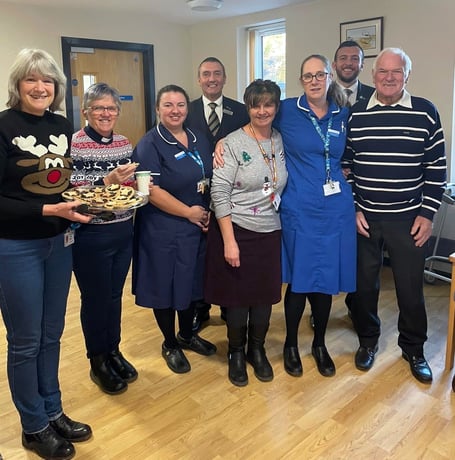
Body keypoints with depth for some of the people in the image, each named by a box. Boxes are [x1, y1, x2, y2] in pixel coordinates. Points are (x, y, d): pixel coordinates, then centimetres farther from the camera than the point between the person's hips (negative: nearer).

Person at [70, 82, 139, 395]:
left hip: (124, 232, 6)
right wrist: (108, 181, -29)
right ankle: (98, 363, 29)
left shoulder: (125, 144, 6)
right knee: (96, 299, 9)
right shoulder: (74, 145, -12)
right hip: (90, 236, -5)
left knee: (115, 295, 18)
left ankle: (114, 351, 37)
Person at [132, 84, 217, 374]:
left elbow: (211, 179, 14)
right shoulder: (149, 144, -11)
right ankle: (170, 345, 27)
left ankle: (187, 335, 39)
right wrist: (189, 212, -15)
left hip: (197, 227, 6)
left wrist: (208, 213, -1)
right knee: (165, 286, 7)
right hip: (163, 230, -6)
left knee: (191, 282, 17)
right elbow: (152, 190, -18)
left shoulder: (199, 140, 8)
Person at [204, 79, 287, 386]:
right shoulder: (233, 143, -10)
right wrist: (229, 241, -17)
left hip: (270, 233, 4)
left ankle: (257, 350, 35)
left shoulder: (281, 141, 5)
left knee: (265, 293, 12)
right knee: (238, 295, 8)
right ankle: (236, 353, 31)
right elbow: (219, 191, -14)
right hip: (237, 231, -4)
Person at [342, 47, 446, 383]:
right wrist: (352, 209, -1)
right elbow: (345, 164, 5)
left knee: (411, 286, 7)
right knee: (364, 283, 10)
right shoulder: (355, 115, 2)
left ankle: (413, 349, 29)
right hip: (364, 217, 1)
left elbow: (437, 167, 0)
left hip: (409, 218, -1)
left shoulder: (425, 112, -1)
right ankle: (368, 340, 33)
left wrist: (427, 214, -4)